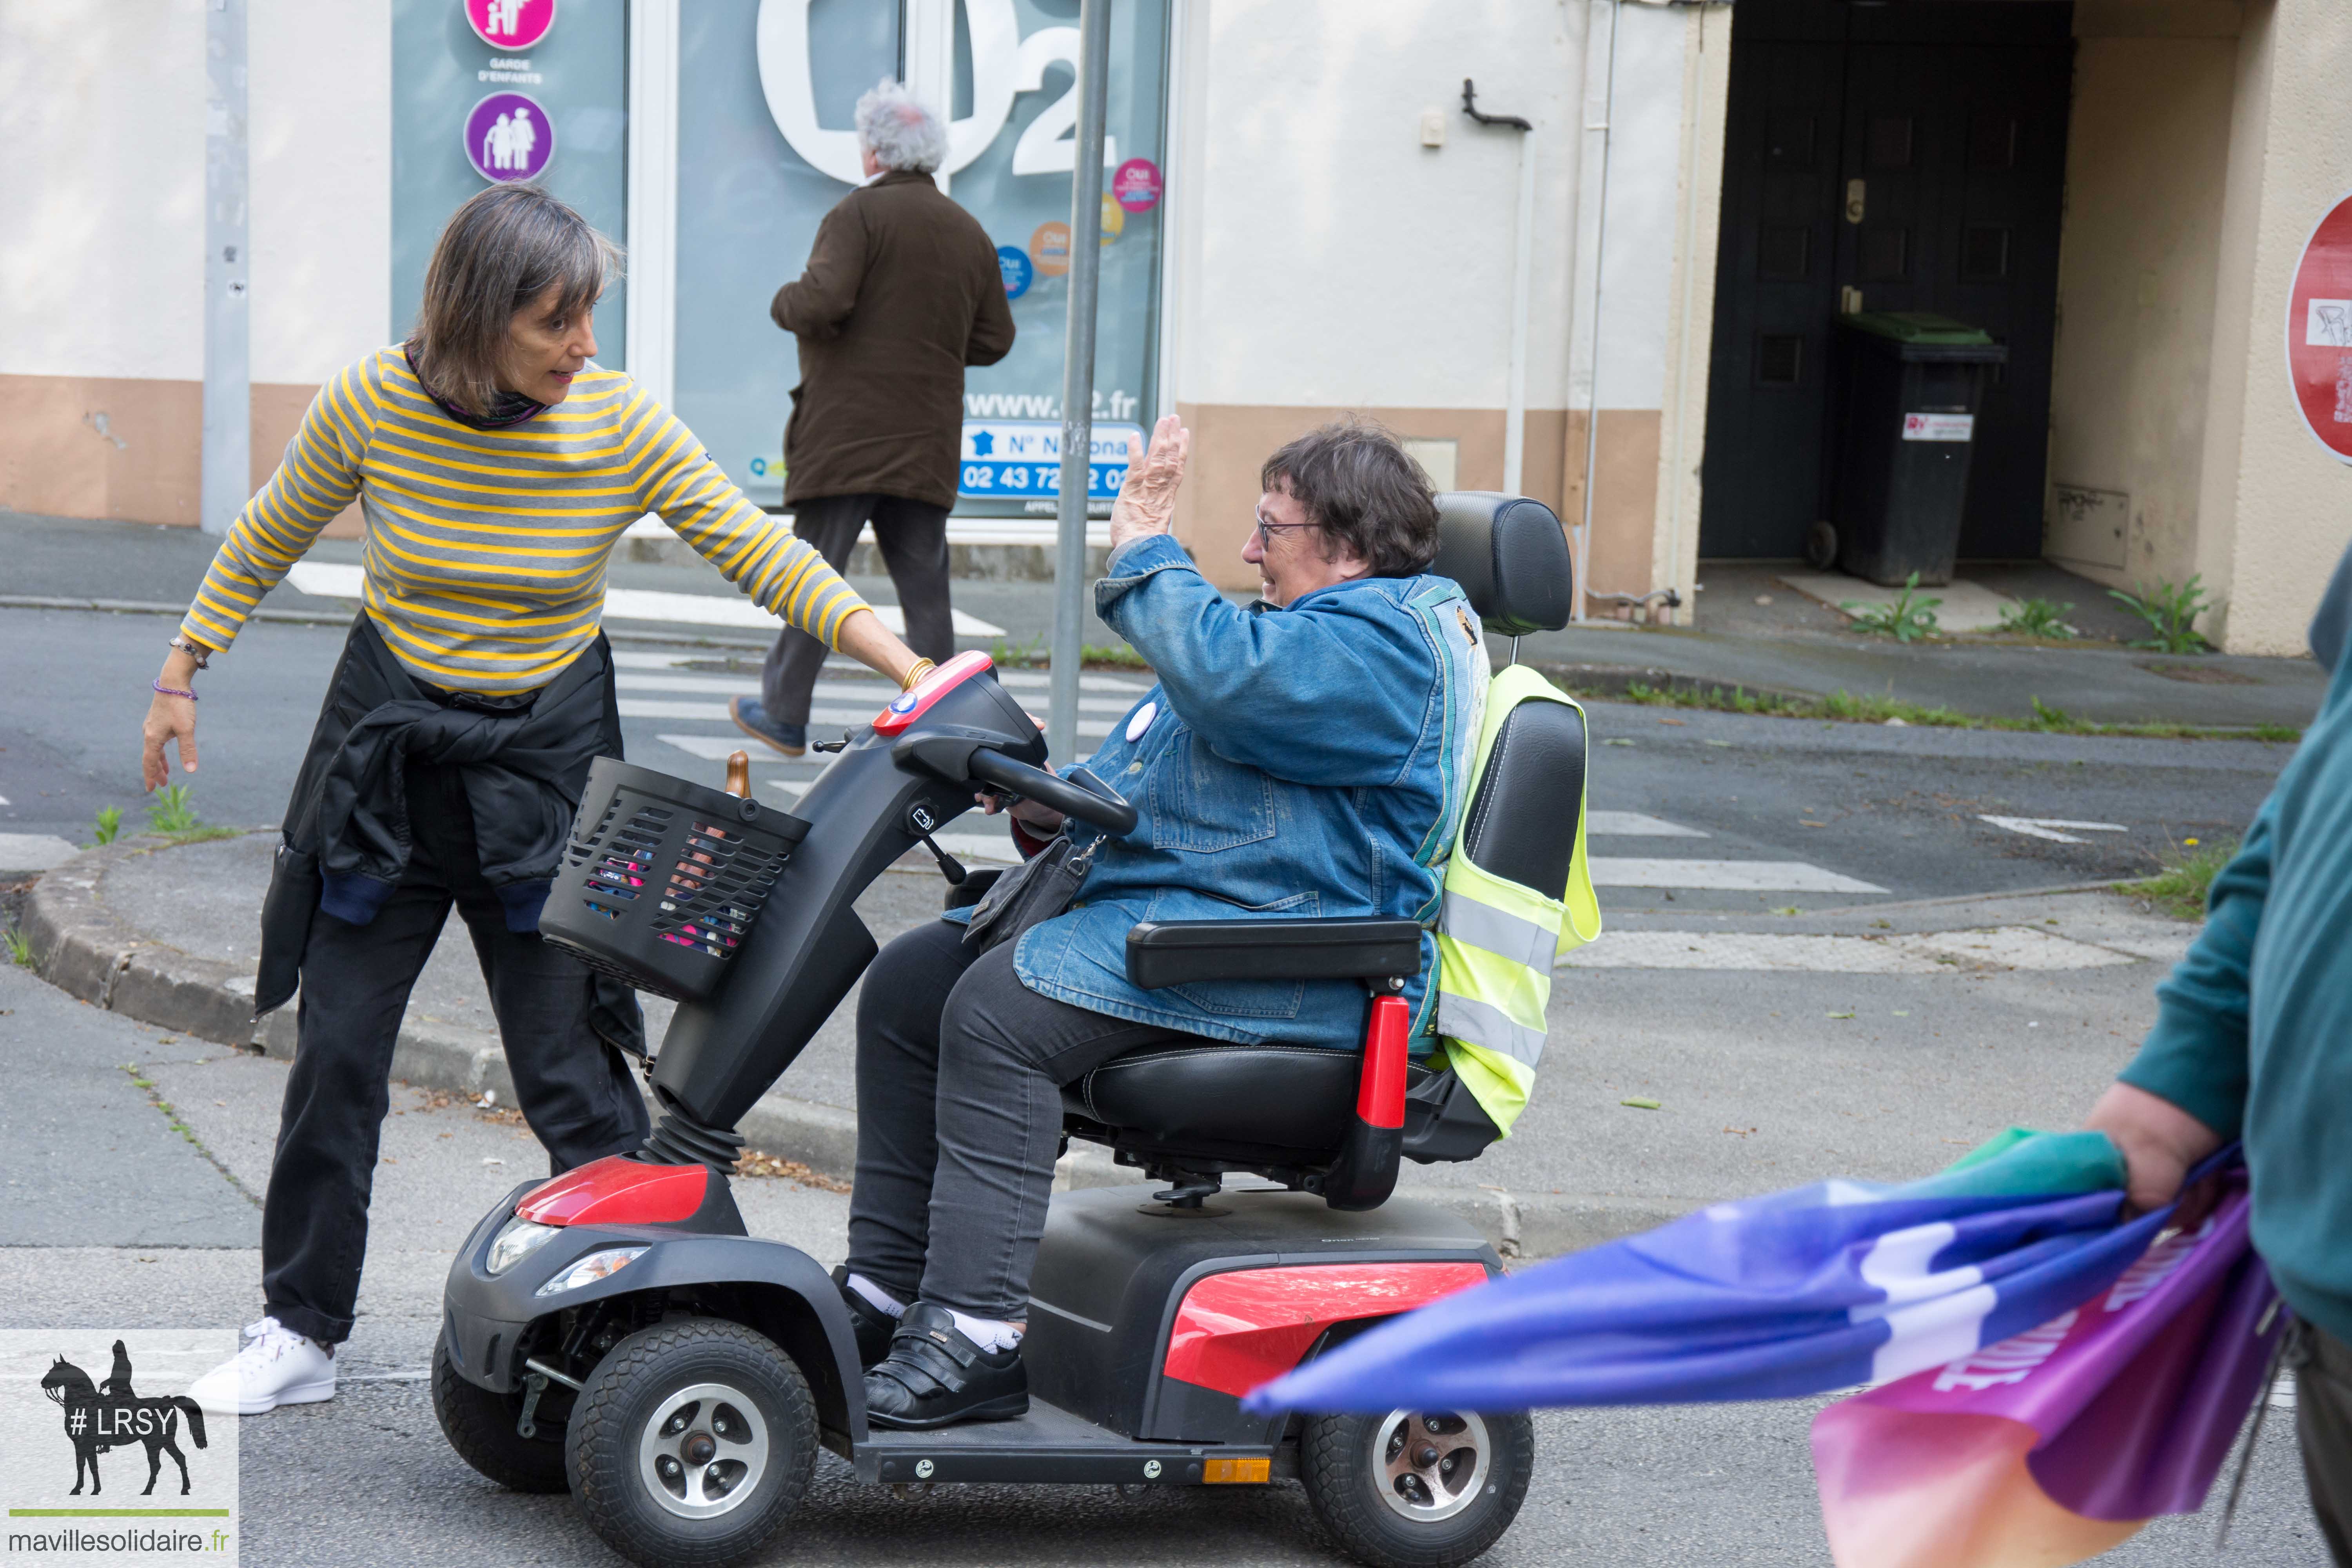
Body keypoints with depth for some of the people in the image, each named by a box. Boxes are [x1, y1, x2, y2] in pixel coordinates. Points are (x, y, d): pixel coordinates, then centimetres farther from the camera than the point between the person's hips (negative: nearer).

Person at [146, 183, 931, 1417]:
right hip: (387, 753, 1)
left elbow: (764, 556, -10)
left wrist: (913, 674, -18)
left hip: (546, 761, -1)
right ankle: (301, 1330, 19)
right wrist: (180, 677, 10)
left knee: (570, 1065, -3)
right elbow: (266, 541, 6)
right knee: (336, 1051, 6)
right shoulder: (372, 403, -12)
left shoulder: (620, 421, -13)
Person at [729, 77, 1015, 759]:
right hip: (927, 446, 5)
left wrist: (783, 302, 0)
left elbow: (820, 303, -21)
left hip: (846, 434, -5)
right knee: (925, 588, 8)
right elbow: (993, 340, 13)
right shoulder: (971, 233, 10)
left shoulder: (861, 213, -10)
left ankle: (784, 714, 9)